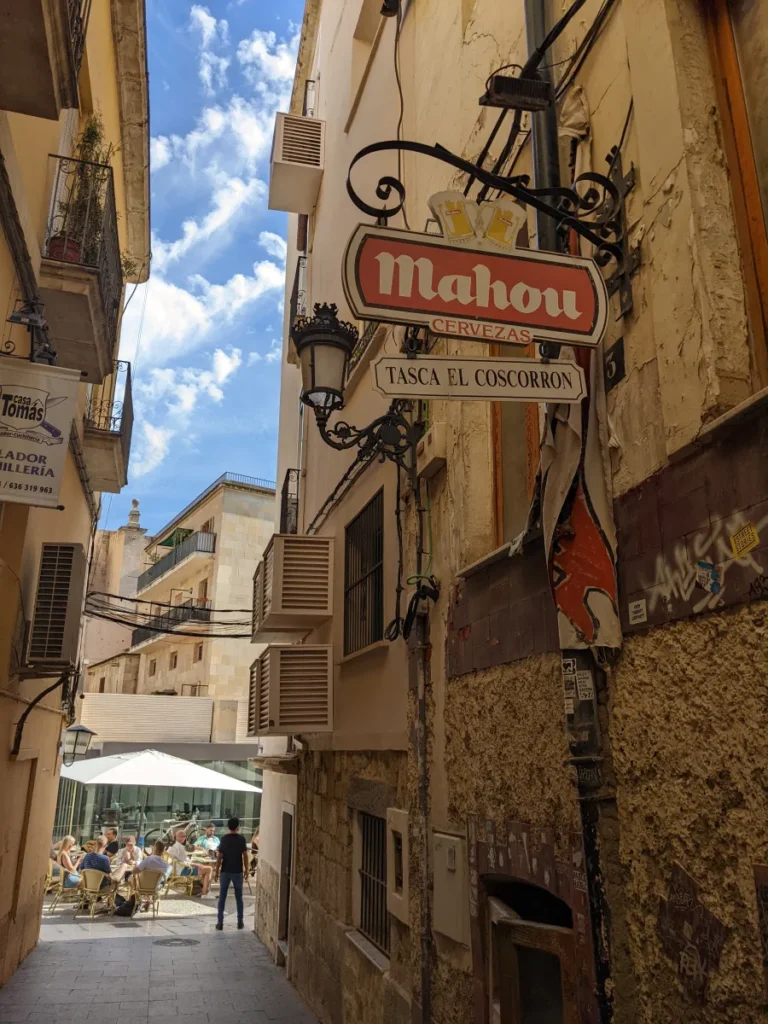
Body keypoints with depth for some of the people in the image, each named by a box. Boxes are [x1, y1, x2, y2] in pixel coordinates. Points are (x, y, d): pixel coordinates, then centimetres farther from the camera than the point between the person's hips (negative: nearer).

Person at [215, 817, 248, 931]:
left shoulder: (224, 839, -3)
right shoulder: (241, 839, -6)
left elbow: (219, 856, -5)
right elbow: (245, 855, -5)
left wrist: (217, 870, 4)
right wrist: (246, 869, 6)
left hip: (225, 871, 0)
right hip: (237, 871, 0)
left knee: (222, 898, 7)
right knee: (239, 897, 10)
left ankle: (220, 923, 5)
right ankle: (240, 922, 14)